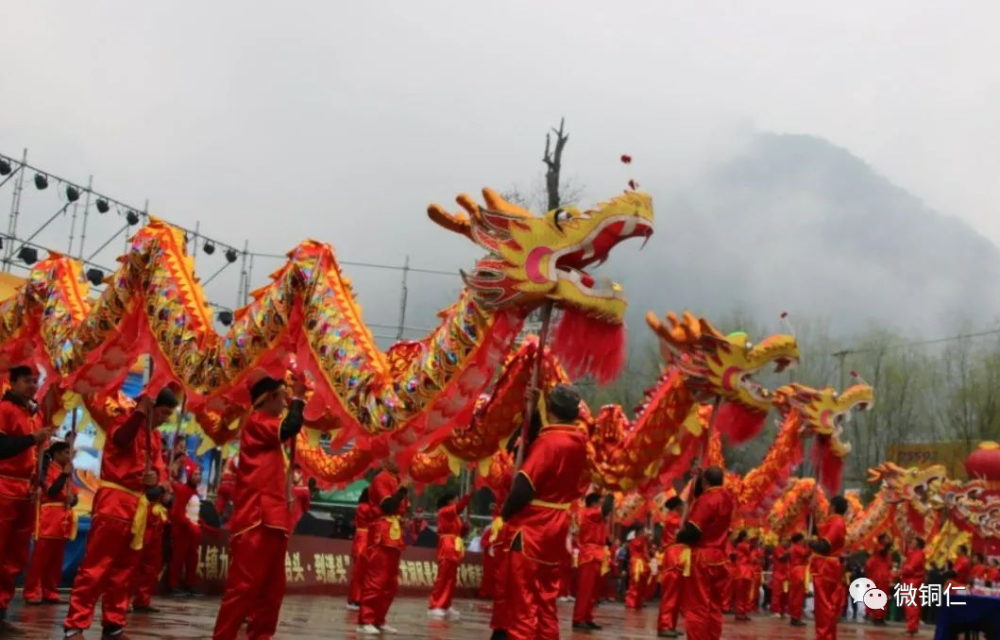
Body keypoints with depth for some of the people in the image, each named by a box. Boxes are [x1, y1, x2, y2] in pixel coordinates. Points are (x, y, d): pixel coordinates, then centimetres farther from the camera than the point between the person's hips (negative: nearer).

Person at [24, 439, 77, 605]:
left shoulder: (66, 472, 19)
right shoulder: (48, 469, -5)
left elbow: (73, 495, 19)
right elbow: (51, 491, -19)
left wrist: (72, 499, -3)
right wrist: (64, 475, -18)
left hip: (63, 519, 8)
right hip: (49, 518, -8)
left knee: (56, 559, 8)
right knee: (40, 557, -8)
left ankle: (50, 592, 13)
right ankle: (32, 593, -6)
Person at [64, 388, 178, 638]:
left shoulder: (155, 437, 17)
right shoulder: (126, 422, -5)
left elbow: (159, 467, 15)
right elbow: (120, 439, -27)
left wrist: (158, 482, -7)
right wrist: (142, 409, -32)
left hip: (138, 506, 8)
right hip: (115, 502, -8)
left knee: (124, 569, 11)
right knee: (96, 566, -8)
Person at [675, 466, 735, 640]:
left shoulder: (706, 499, -16)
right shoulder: (728, 498, 7)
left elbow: (692, 531, -19)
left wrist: (679, 536, -1)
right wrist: (697, 479, 14)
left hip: (701, 558, -8)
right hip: (718, 558, 8)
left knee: (696, 606, -6)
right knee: (714, 606, 12)